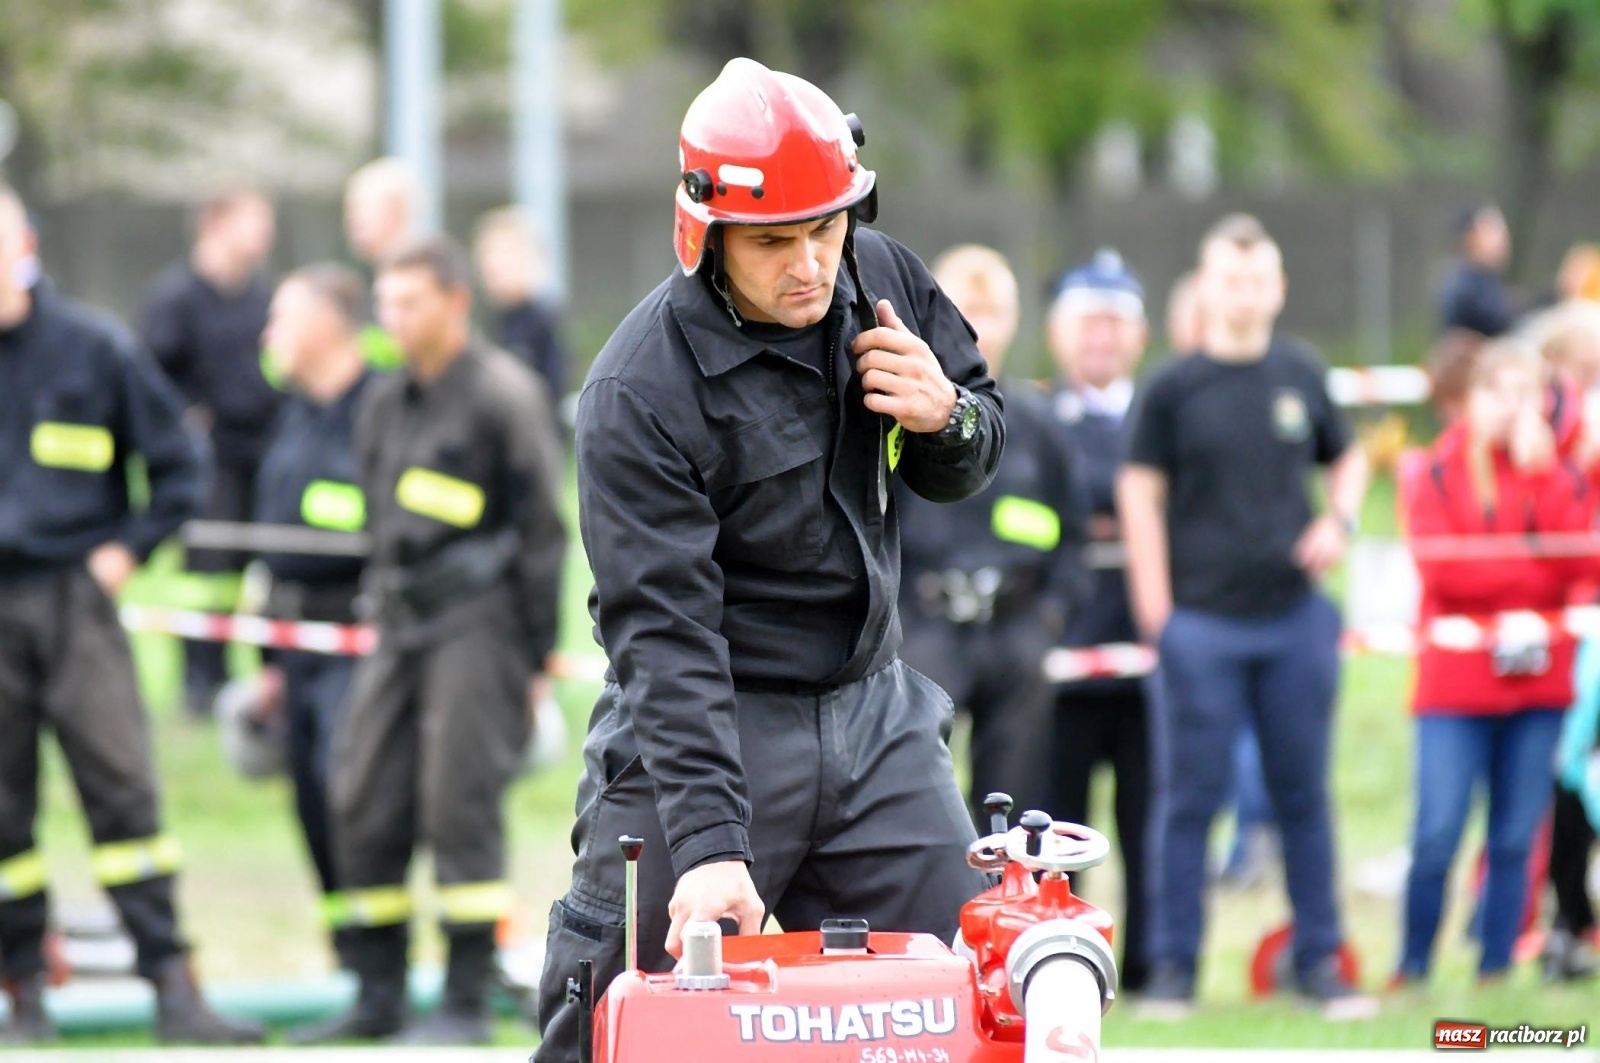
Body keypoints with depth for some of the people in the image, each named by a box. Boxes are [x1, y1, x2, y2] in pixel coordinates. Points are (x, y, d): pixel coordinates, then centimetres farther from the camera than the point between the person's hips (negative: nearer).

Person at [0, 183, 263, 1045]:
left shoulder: (94, 350, 2)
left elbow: (179, 467, 9)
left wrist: (127, 550, 0)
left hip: (73, 598, -1)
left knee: (121, 786, -7)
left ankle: (173, 985, -7)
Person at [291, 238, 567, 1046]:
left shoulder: (502, 396, -6)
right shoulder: (384, 405, 16)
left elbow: (540, 529, -7)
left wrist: (536, 655, -8)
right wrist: (380, 612, 18)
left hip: (478, 620, -7)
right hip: (399, 620, 7)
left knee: (460, 802, -9)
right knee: (364, 803, 3)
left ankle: (468, 1002, -3)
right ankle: (378, 998, 11)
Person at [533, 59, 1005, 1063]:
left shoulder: (884, 282, -2)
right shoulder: (637, 393, -21)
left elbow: (968, 467, 13)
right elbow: (666, 632, -25)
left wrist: (944, 416, -12)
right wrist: (708, 844, -33)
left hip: (875, 714, 5)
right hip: (707, 723, -5)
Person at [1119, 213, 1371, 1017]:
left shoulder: (1302, 376, 8)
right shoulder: (1173, 387, -1)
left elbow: (1347, 459, 22)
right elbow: (1140, 491, -1)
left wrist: (1339, 521, 1)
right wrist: (1156, 606, -6)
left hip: (1295, 617, 3)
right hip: (1202, 620, -3)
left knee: (1303, 793, 7)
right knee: (1190, 795, -1)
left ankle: (1318, 958, 13)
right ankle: (1173, 965, 5)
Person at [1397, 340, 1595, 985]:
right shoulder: (1442, 471, 2)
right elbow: (1440, 567, -10)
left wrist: (1540, 472, -9)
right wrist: (1536, 573, -6)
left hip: (1539, 680, 3)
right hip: (1457, 679, -3)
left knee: (1516, 838, 2)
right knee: (1438, 835, -9)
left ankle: (1496, 970, 10)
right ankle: (1412, 972, 2)